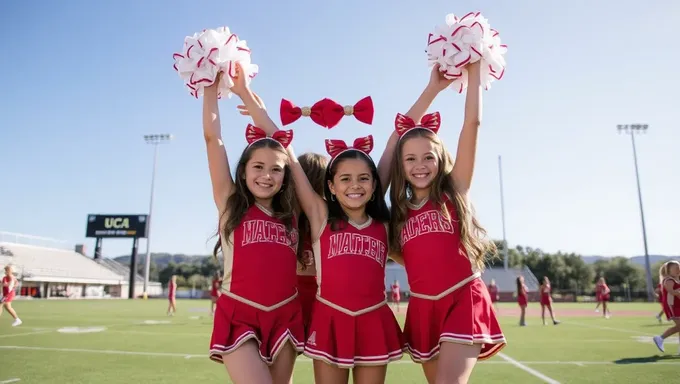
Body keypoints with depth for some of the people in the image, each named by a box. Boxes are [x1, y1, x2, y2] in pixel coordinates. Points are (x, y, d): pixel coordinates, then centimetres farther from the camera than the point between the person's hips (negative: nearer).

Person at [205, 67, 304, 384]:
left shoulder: (289, 212, 7)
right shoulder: (230, 203, 1)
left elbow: (278, 137, 10)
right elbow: (212, 135, -2)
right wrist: (213, 83, 5)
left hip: (284, 317, 4)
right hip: (239, 317, -3)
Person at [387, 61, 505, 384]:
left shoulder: (453, 191, 0)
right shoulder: (400, 208, 8)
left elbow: (472, 122, -5)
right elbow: (398, 136, 7)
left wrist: (474, 69, 2)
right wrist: (432, 88, 11)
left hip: (463, 301, -4)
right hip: (423, 309, 5)